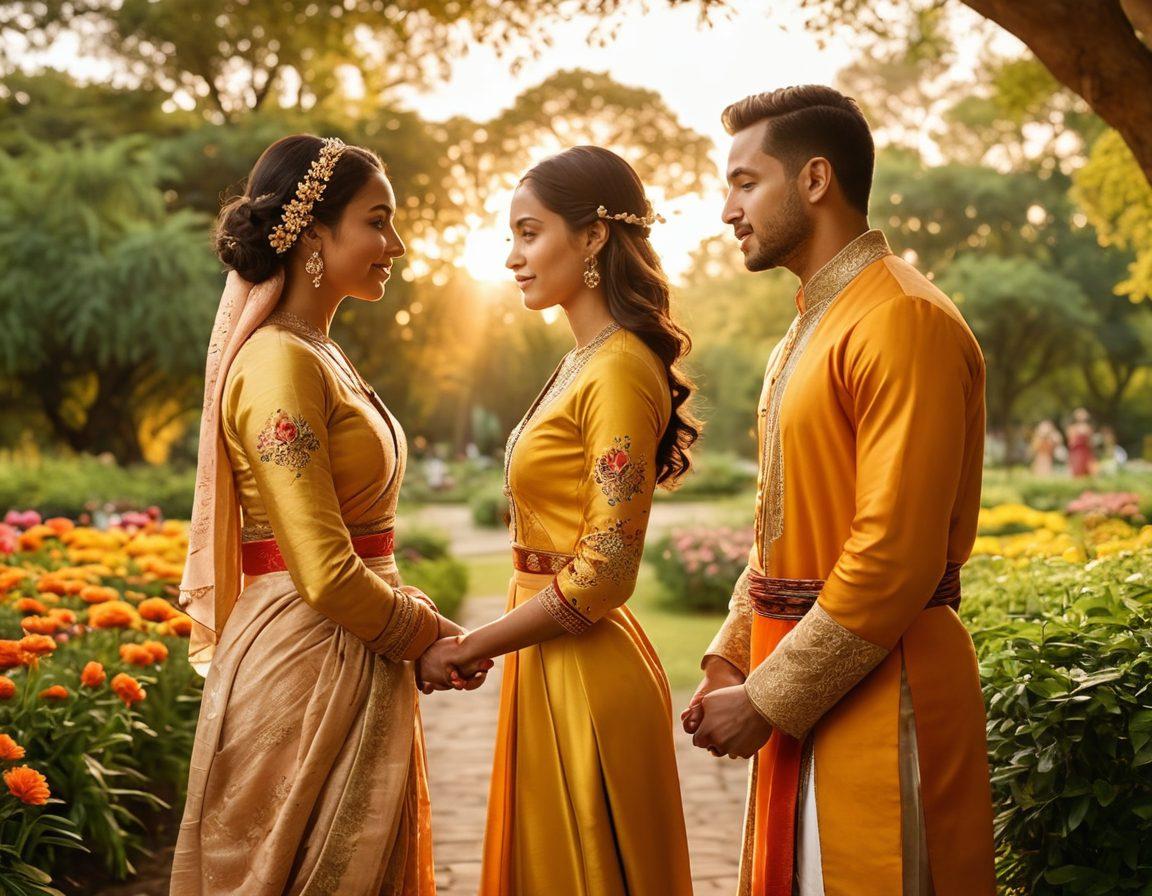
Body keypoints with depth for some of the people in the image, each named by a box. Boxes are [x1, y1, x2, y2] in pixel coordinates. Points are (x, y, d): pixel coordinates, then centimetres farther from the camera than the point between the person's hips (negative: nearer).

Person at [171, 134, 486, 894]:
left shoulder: (321, 356, 13)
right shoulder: (280, 363, -17)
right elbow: (326, 575, -21)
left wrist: (420, 619, 3)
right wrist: (432, 633, -8)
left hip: (355, 663, 9)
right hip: (309, 669, -9)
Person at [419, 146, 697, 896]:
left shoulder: (619, 370, -17)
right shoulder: (584, 362, 11)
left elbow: (604, 573, -21)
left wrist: (469, 649, -13)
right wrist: (476, 644, 7)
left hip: (585, 681, -9)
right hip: (552, 670, 9)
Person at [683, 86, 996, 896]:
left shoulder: (904, 320, -17)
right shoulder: (809, 329, 14)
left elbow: (894, 559, -22)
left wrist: (768, 698, -17)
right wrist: (731, 660, 10)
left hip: (879, 691, -9)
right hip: (798, 692, 9)